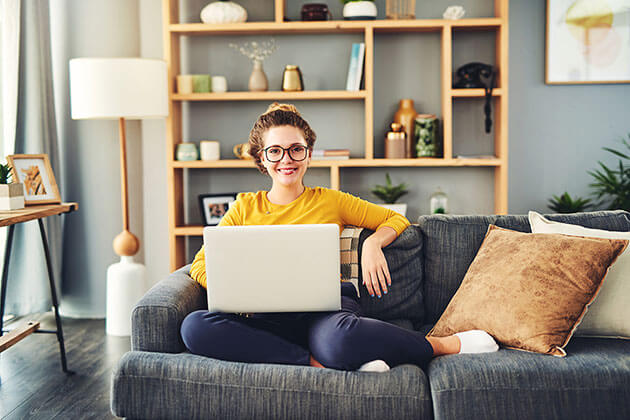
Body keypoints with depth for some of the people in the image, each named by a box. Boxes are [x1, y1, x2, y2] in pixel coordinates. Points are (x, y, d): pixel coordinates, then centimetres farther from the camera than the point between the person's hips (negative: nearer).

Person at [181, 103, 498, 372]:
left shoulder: (330, 202, 16)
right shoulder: (244, 208, 17)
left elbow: (396, 220, 22)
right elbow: (200, 265, 10)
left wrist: (373, 243, -1)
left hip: (327, 308, -2)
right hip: (269, 319, 2)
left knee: (336, 339, -41)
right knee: (195, 326, -29)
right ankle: (317, 363, -27)